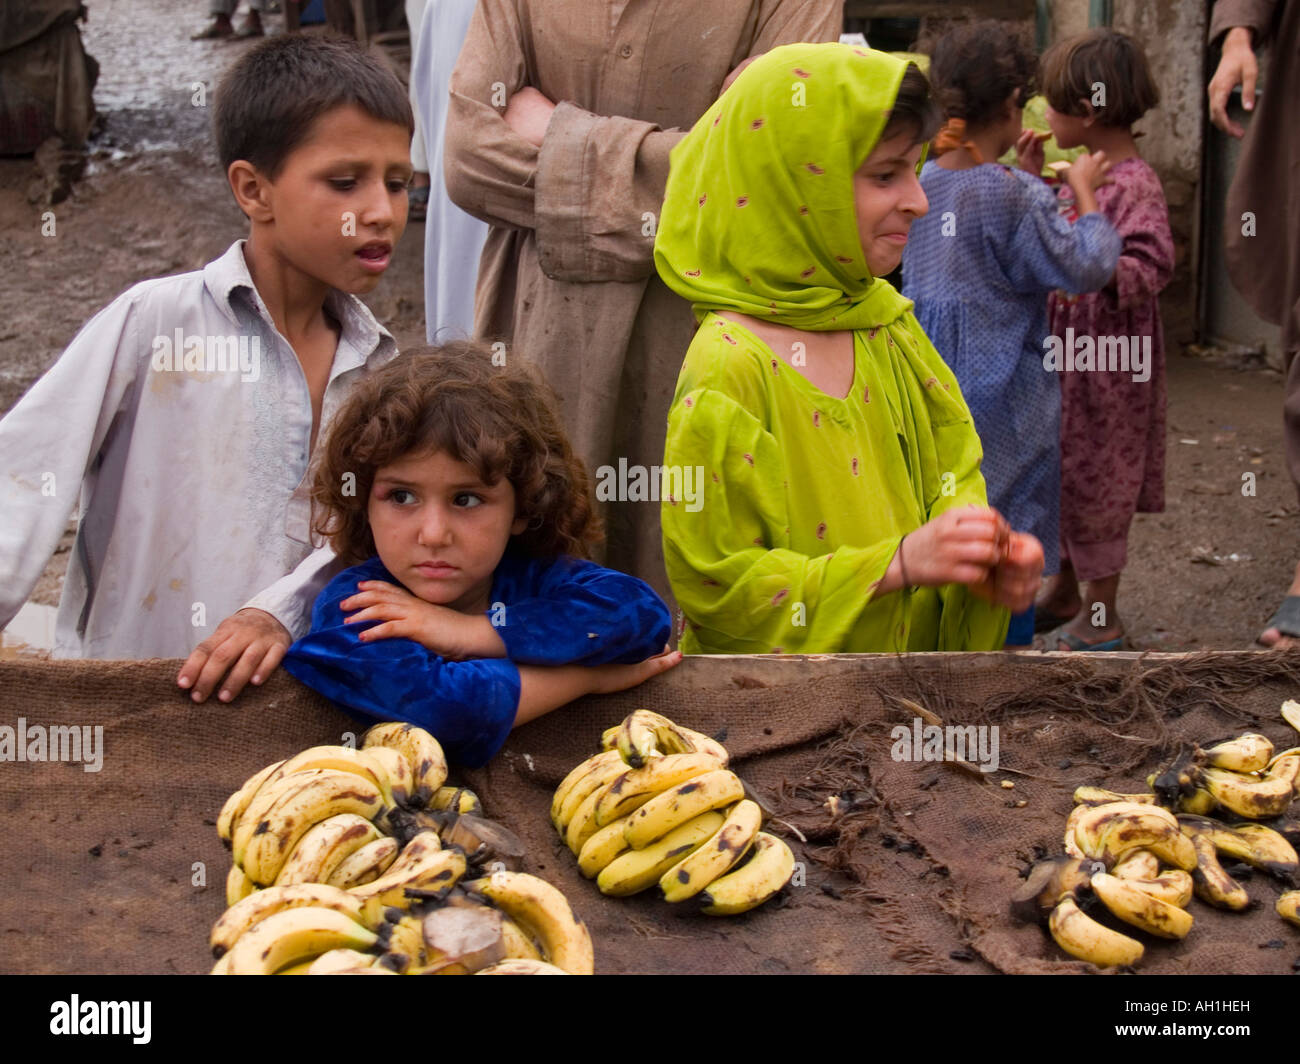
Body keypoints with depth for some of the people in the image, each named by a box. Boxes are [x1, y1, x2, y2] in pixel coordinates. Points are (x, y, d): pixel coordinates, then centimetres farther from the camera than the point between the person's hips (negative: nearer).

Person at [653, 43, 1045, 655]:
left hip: (918, 644, 6)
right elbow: (716, 589, -23)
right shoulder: (731, 364, -23)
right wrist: (900, 562, -27)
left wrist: (987, 557, -16)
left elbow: (950, 479, 4)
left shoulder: (886, 322, -2)